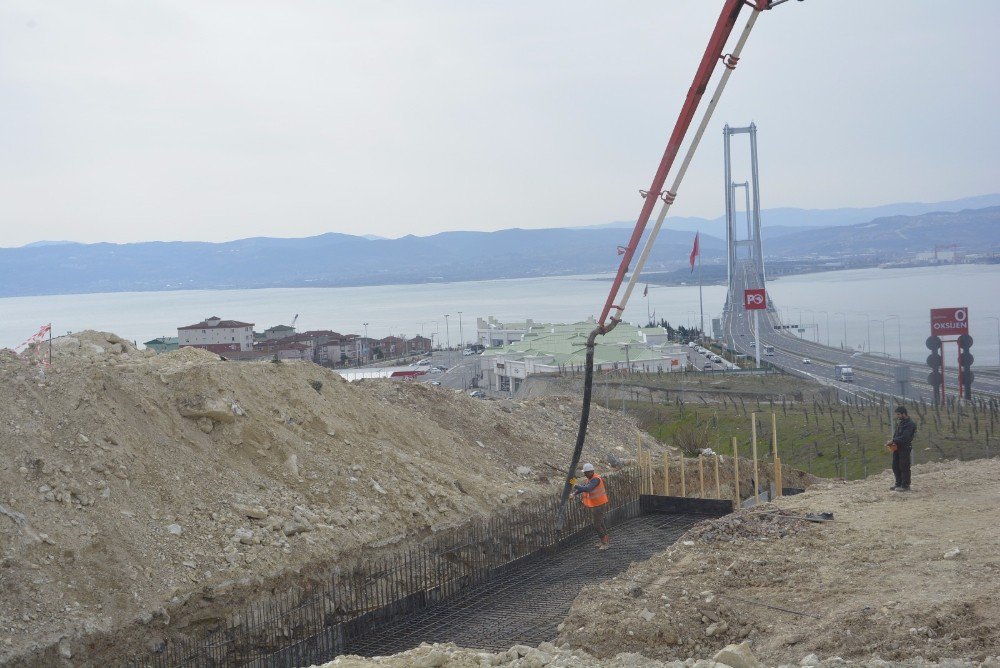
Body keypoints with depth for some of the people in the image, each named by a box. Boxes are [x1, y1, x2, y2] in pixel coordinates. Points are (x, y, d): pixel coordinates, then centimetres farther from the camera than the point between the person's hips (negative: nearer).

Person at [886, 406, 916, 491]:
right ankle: (898, 483, 24)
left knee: (904, 467, -4)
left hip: (905, 448, -9)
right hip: (897, 447, 9)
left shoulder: (910, 424, -16)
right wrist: (891, 441, 0)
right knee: (895, 466, 14)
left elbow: (904, 437, -23)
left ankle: (905, 486, 2)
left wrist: (893, 441, -22)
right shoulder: (899, 422, 12)